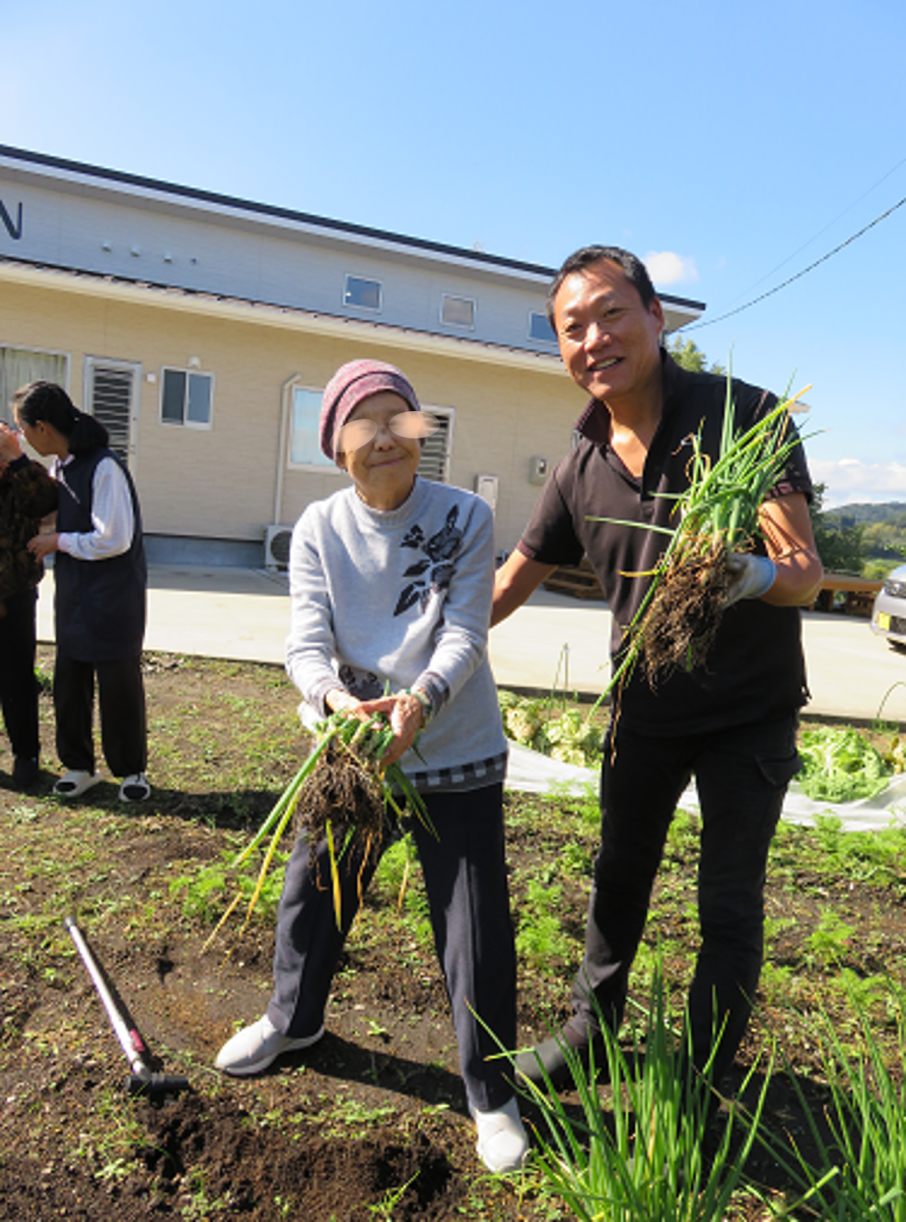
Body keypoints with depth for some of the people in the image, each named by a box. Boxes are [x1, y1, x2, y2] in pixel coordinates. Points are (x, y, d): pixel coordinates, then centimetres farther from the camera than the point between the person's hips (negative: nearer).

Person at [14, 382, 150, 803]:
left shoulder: (103, 468, -18)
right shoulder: (57, 467, 8)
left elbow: (114, 540, -21)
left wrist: (58, 543, -11)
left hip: (113, 599, -8)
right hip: (73, 597, 8)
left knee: (119, 687, 3)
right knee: (68, 684, 12)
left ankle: (131, 770, 19)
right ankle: (78, 765, 27)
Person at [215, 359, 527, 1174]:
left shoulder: (466, 517, -9)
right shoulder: (319, 529, -3)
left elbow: (465, 636, -15)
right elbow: (306, 642, -11)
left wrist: (419, 701, -33)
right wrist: (335, 699, -31)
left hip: (458, 755, -2)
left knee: (476, 927, 3)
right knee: (313, 891, 19)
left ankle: (491, 1091, 30)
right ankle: (295, 1018, 51)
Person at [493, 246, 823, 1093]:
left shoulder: (741, 414, -18)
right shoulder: (581, 466, -5)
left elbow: (806, 576, -24)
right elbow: (509, 585, 2)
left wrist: (752, 575, -48)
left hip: (749, 713, -4)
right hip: (644, 709, 4)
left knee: (729, 907, 8)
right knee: (618, 879, 19)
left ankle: (707, 1077, 32)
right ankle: (590, 1031, 42)